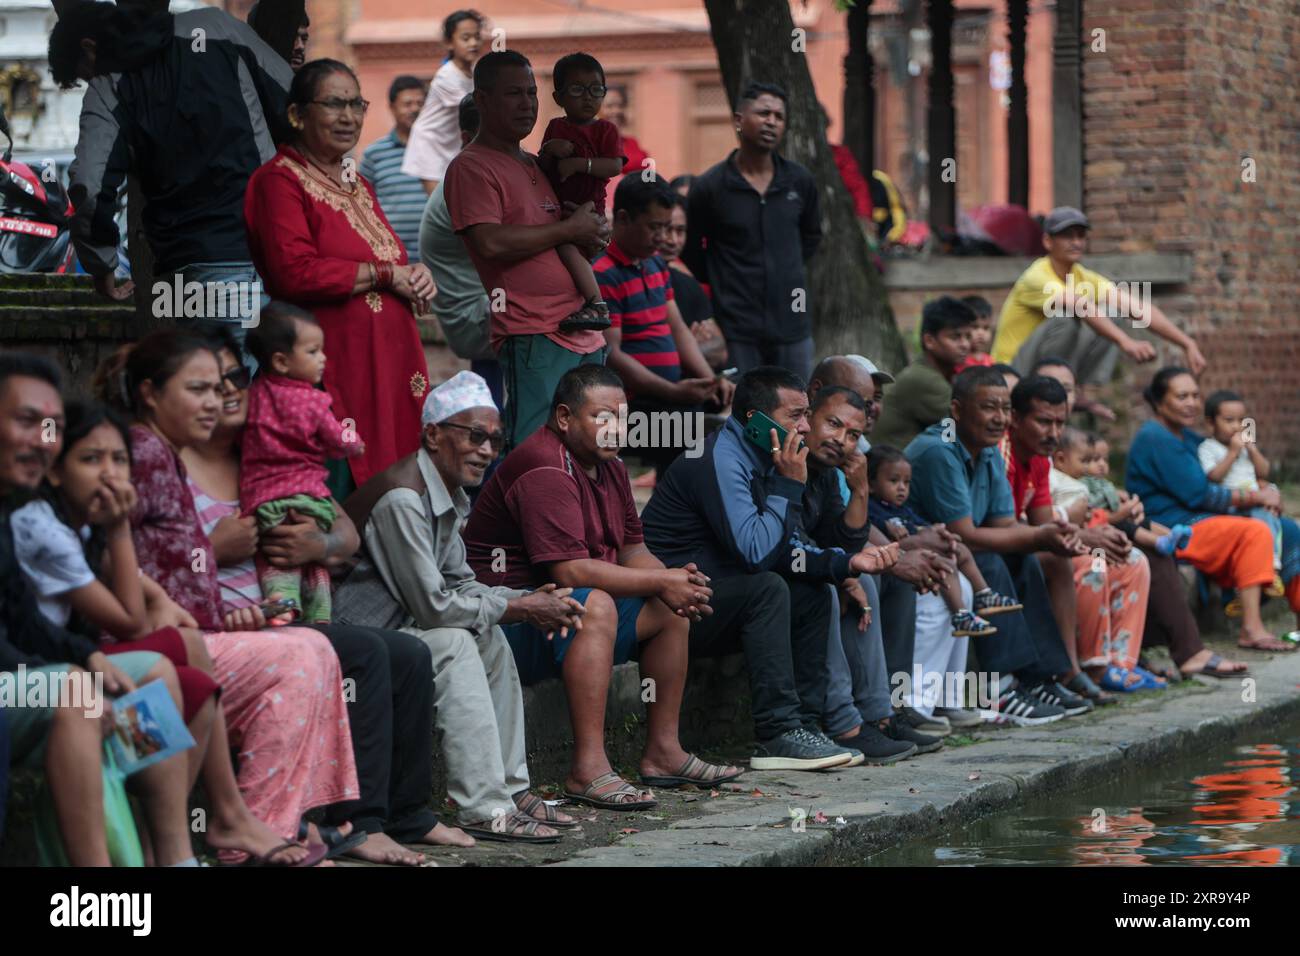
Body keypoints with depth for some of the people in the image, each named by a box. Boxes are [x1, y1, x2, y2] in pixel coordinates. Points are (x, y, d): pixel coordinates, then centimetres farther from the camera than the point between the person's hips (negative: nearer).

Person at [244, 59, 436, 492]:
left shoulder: (357, 186, 21)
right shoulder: (279, 180, -6)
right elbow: (295, 273, -20)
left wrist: (415, 279, 7)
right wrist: (384, 274, -12)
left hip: (389, 362, 8)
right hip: (333, 370, -8)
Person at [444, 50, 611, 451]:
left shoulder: (536, 165, 23)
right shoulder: (472, 166, -4)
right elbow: (489, 242, -19)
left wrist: (592, 237, 7)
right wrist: (569, 229, -10)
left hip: (584, 335, 9)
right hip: (531, 335, -9)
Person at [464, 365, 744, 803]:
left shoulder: (608, 466, 11)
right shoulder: (544, 471, -22)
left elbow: (632, 551, 14)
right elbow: (570, 571, -29)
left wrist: (679, 584, -9)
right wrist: (662, 581, -21)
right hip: (507, 616, -10)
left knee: (671, 609, 9)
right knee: (595, 606, -35)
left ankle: (663, 752, 11)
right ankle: (588, 769, -38)